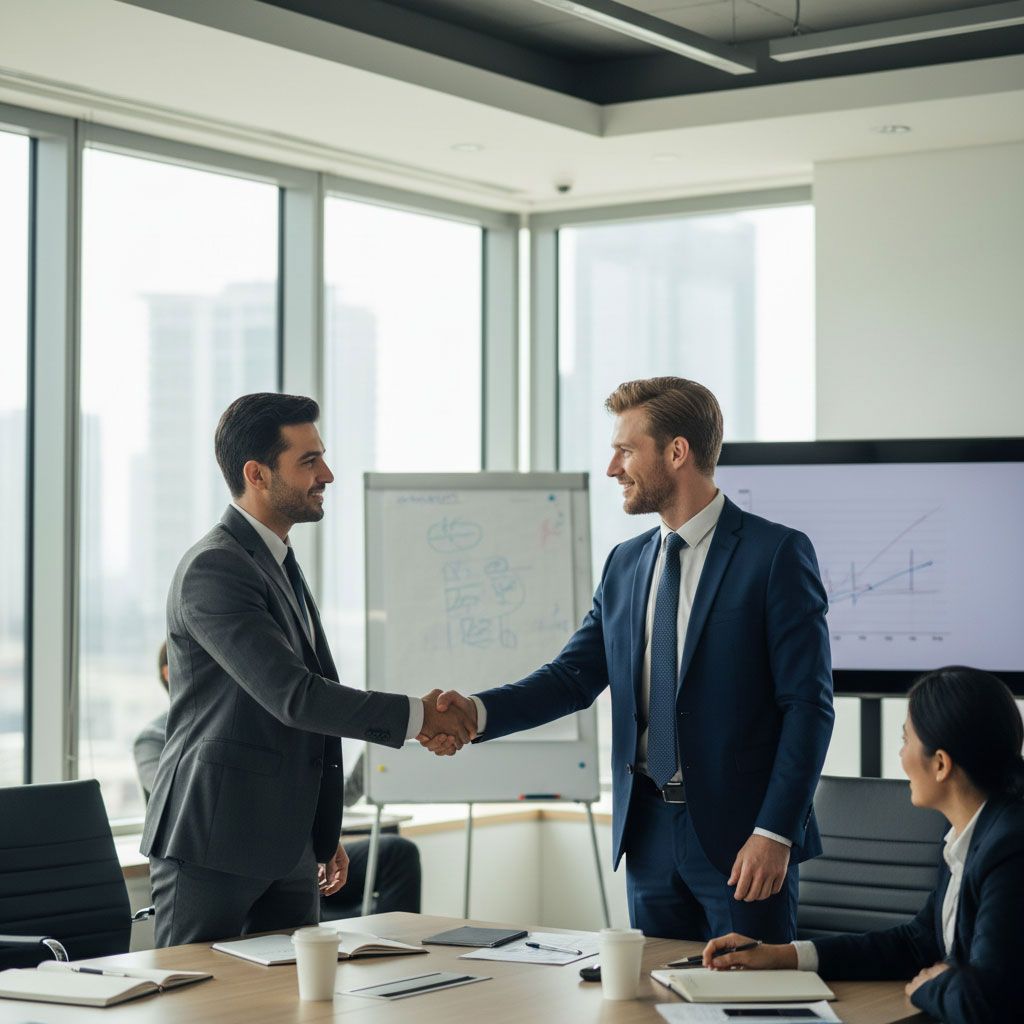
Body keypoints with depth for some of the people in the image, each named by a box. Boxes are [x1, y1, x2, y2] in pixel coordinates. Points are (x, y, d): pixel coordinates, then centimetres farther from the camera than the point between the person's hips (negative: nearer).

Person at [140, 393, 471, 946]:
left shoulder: (278, 566, 17)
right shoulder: (213, 568, -15)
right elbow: (291, 695, -23)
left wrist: (323, 834, 24)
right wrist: (414, 715, -17)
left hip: (287, 849, 9)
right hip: (212, 844, -9)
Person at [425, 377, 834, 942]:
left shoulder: (776, 554, -8)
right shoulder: (625, 564, 12)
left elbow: (807, 704, -11)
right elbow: (574, 675, 7)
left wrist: (774, 832, -17)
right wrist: (479, 711, -10)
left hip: (739, 838, -6)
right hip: (649, 833, 6)